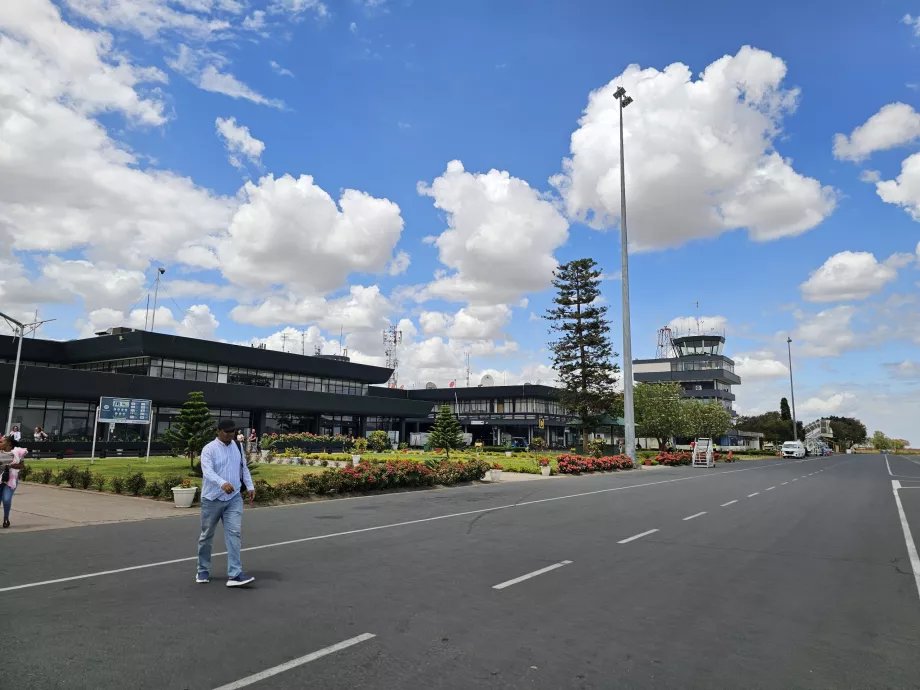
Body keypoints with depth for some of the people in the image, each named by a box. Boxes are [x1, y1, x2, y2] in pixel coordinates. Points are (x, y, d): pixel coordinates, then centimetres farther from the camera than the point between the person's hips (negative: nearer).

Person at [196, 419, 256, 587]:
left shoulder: (238, 447, 7)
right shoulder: (209, 449, -11)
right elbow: (208, 471, -27)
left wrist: (250, 486, 8)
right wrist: (222, 483, -44)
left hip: (234, 499, 3)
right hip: (212, 499, -3)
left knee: (234, 533, -8)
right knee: (207, 536, 12)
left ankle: (234, 574, -10)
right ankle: (203, 571, 30)